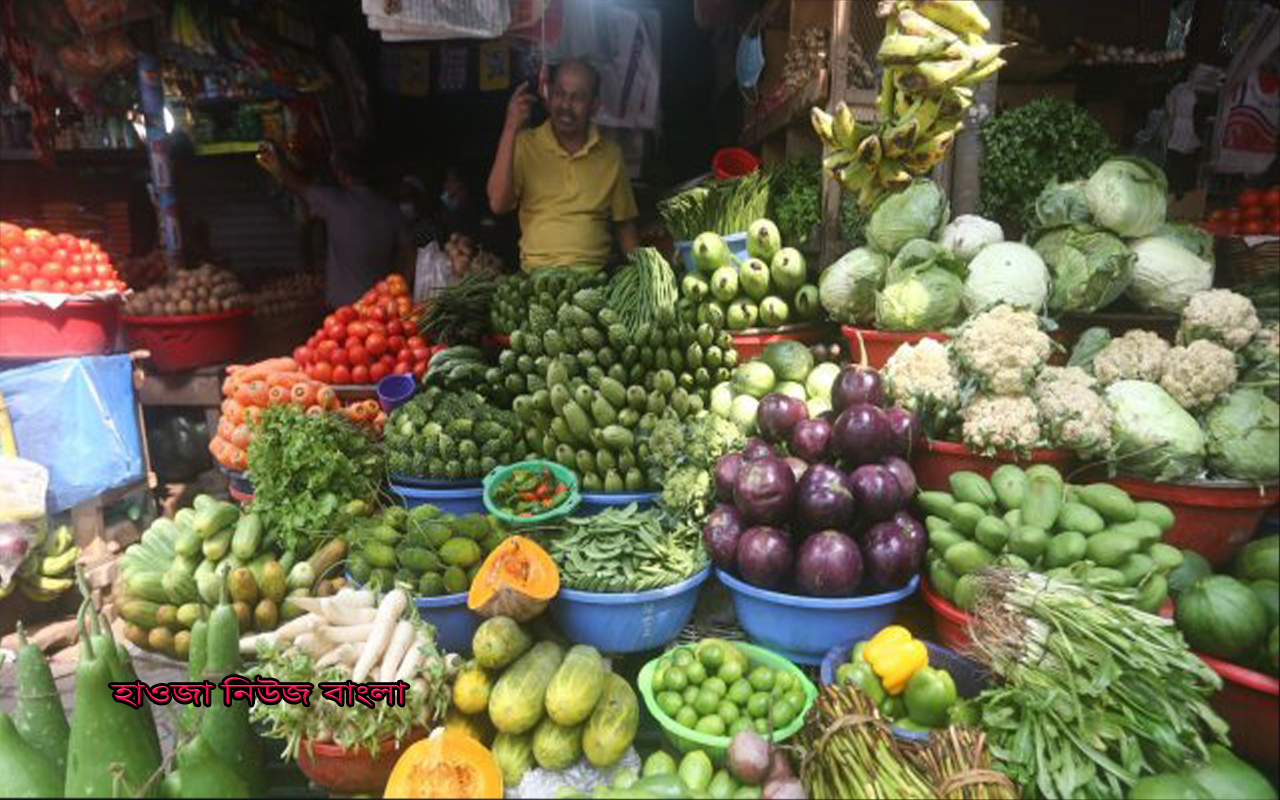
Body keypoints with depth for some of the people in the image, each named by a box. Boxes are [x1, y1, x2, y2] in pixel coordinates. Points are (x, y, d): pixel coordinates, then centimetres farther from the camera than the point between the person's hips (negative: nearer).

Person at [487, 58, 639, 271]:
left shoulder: (611, 154, 9)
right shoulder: (524, 144, 5)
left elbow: (624, 224, 16)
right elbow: (498, 204, -9)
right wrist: (510, 129, -11)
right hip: (536, 274, -1)